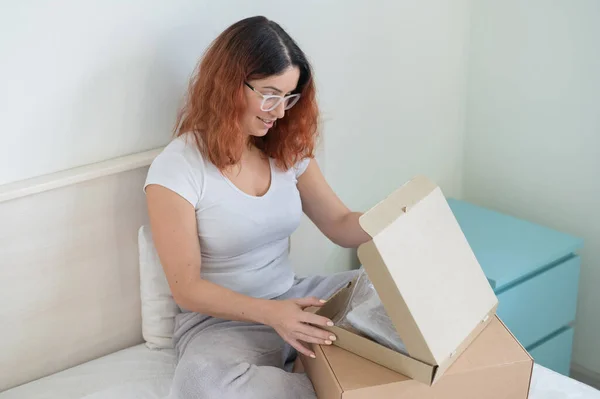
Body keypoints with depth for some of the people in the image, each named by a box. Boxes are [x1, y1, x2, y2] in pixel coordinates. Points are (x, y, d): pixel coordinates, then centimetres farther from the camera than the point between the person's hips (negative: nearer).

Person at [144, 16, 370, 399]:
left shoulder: (289, 149, 3)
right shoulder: (175, 168, -15)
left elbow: (340, 224, 6)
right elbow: (187, 288, -16)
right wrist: (270, 312, -31)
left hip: (294, 300, 5)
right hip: (221, 320, -5)